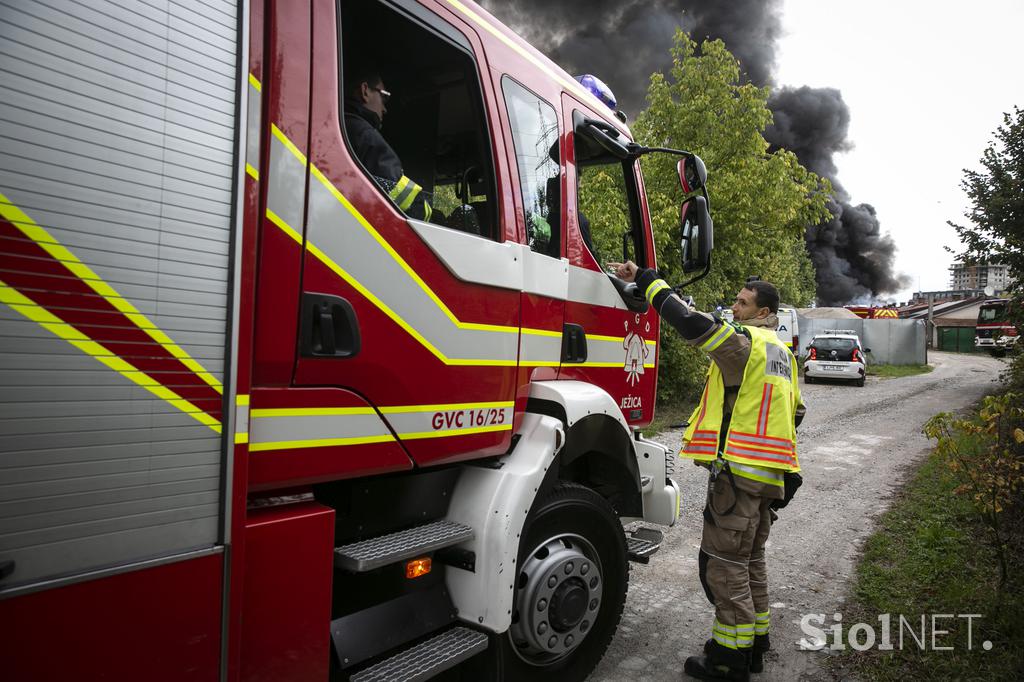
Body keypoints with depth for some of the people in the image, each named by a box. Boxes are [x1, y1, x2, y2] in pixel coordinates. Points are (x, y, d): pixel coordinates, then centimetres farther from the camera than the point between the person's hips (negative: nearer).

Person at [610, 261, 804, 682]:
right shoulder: (782, 353, 18)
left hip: (739, 471, -10)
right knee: (751, 561, 20)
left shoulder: (743, 342, -12)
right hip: (770, 475, 10)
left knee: (725, 565, -1)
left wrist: (646, 279, -17)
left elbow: (691, 321, -25)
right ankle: (755, 641, 31)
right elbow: (794, 414, 23)